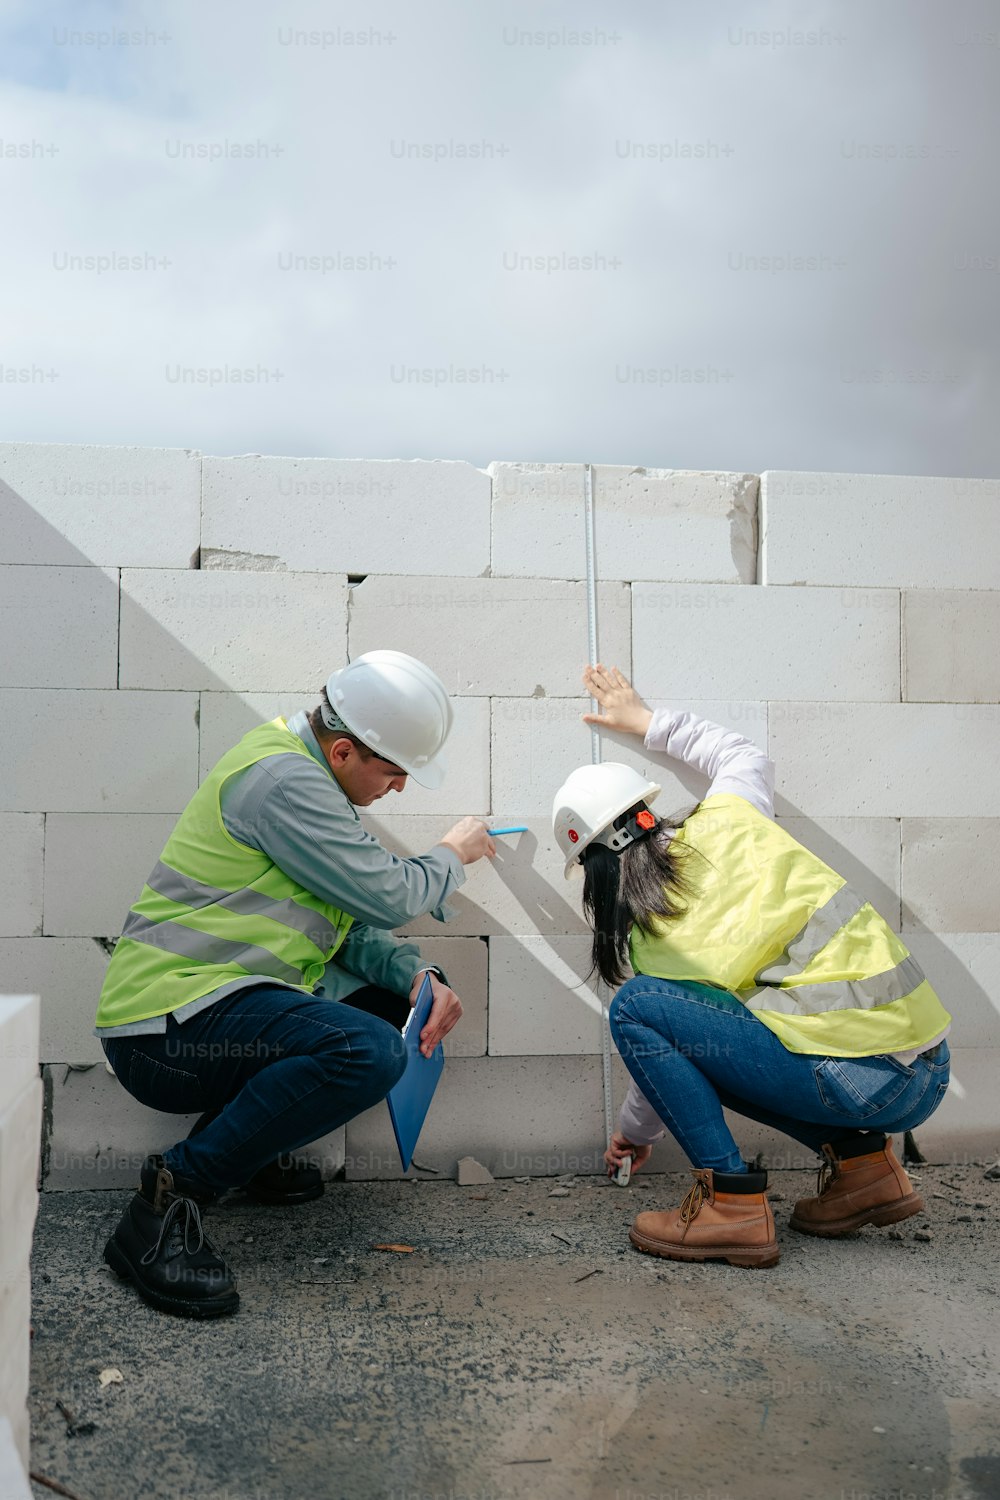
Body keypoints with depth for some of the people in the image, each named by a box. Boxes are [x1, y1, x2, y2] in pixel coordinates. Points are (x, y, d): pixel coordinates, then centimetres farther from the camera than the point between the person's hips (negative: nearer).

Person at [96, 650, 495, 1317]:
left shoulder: (309, 772, 15)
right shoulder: (281, 780, -18)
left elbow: (350, 920, 15)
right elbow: (385, 896, -17)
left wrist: (417, 977, -3)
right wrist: (453, 856, 3)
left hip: (227, 999, 11)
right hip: (167, 1028, -11)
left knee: (410, 995, 13)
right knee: (369, 1050, -31)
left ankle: (254, 1145, 17)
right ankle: (172, 1194, -16)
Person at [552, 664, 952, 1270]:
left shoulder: (654, 944, -2)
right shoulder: (724, 819, 6)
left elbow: (658, 1043, 15)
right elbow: (746, 756, 31)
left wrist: (634, 1134, 35)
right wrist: (647, 721, 38)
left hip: (865, 1078, -7)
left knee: (635, 1008, -6)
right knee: (709, 1051, 26)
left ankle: (732, 1199, -5)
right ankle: (862, 1159, 16)